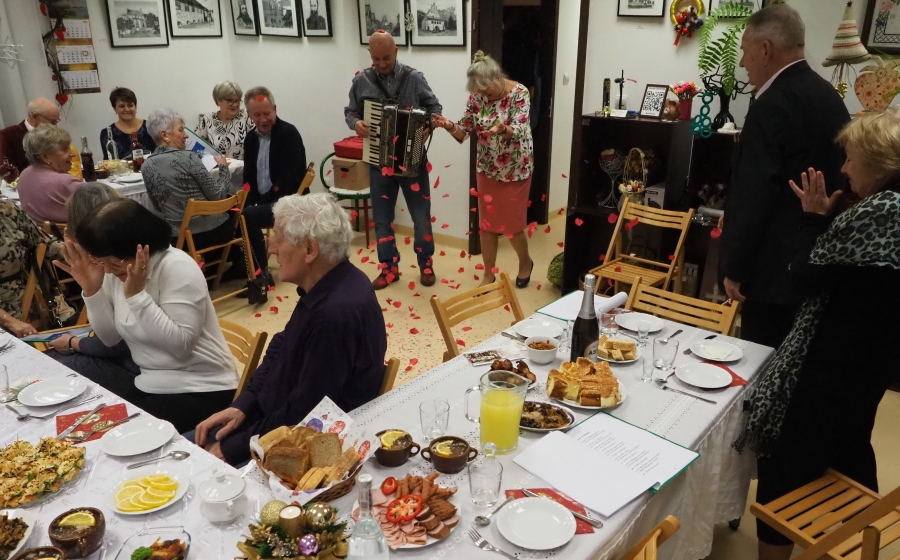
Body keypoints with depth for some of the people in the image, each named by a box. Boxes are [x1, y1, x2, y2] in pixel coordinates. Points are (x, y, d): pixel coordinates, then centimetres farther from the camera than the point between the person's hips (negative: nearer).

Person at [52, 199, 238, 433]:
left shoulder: (177, 268, -21)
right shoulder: (115, 268, 1)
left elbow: (180, 346, -27)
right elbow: (111, 338, 6)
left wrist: (137, 295, -29)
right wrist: (91, 290, -7)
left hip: (198, 390, -8)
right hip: (146, 380, 8)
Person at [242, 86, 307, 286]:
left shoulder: (289, 134, -9)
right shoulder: (251, 138, 12)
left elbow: (288, 178, -18)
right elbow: (248, 176, 12)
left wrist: (263, 201, -22)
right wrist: (251, 201, -8)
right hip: (260, 201, 7)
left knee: (247, 217, -28)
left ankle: (261, 272, -11)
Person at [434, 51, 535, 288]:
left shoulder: (519, 92, -16)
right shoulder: (476, 96, -5)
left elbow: (519, 131, -25)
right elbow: (464, 132, -4)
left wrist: (501, 130, -47)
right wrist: (449, 126, -26)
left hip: (515, 169, -4)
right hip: (487, 169, 4)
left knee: (512, 224, 4)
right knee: (487, 223, 7)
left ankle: (525, 262, 33)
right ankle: (488, 275, 22)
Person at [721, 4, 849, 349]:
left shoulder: (773, 105, -17)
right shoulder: (828, 95, 11)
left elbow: (754, 195, -21)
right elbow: (836, 175, 16)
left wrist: (735, 269, -14)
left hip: (777, 266, -9)